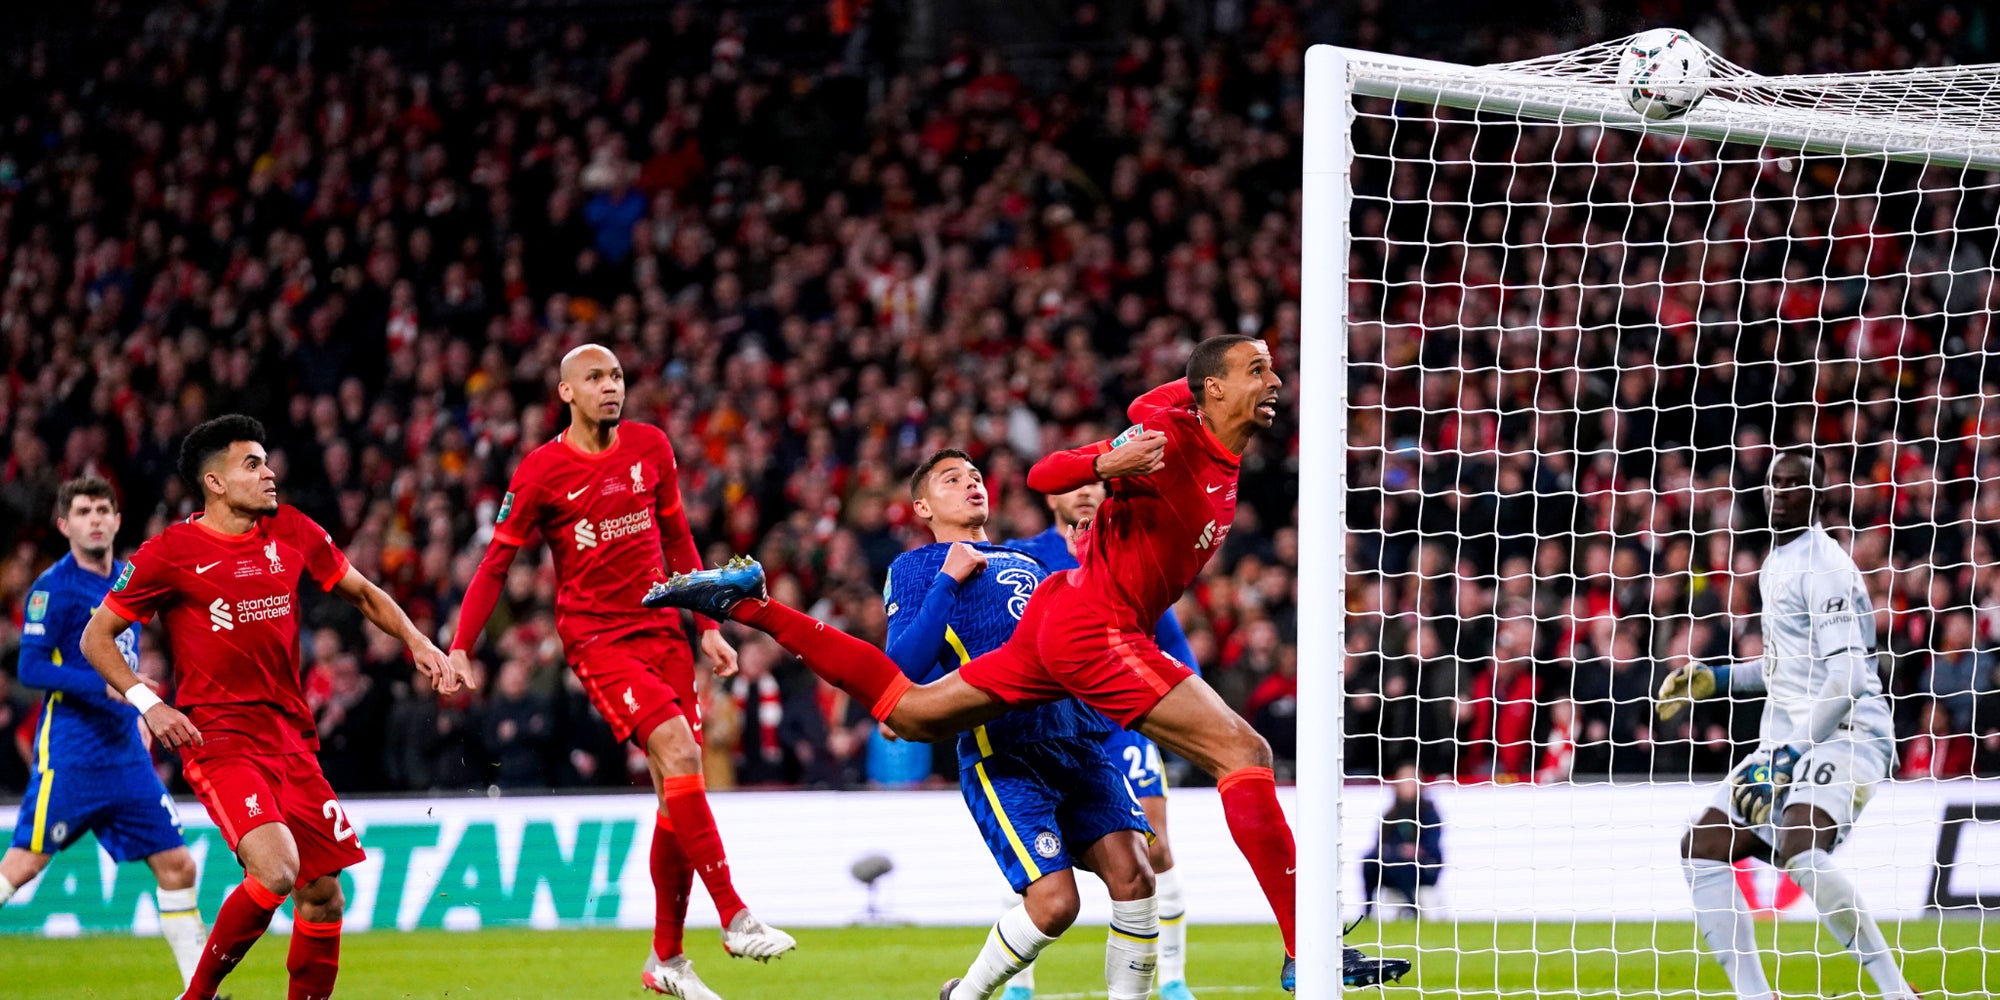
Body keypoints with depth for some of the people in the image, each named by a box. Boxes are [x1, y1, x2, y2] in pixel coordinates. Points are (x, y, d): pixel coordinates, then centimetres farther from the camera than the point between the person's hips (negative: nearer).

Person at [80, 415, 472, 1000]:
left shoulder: (291, 532, 8)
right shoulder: (170, 553, -6)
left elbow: (361, 594, 23)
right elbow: (96, 637, 2)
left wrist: (416, 642, 8)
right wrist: (147, 702, -12)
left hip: (291, 738, 6)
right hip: (218, 737, -6)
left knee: (323, 895, 2)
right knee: (275, 869, -25)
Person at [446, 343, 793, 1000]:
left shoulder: (650, 447, 7)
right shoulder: (542, 471, -5)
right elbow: (496, 564, 0)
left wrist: (708, 626, 14)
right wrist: (460, 648, -8)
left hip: (661, 630, 5)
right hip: (595, 638, -5)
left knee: (677, 793, 2)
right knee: (679, 752, -24)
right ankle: (735, 919, -23)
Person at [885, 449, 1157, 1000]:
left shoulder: (1027, 561, 26)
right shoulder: (914, 569, 7)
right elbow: (903, 670, -8)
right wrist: (947, 582, -10)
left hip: (1079, 742, 6)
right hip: (1003, 755, -6)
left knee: (1133, 873, -14)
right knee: (1054, 901, -16)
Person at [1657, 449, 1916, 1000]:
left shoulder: (1823, 566, -12)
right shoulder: (1776, 564, 17)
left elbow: (1847, 678, -20)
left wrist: (1796, 749, -23)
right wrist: (1716, 678, 24)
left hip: (1845, 733, -10)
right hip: (1789, 739, 10)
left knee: (1801, 850, -33)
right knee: (1702, 848, 2)